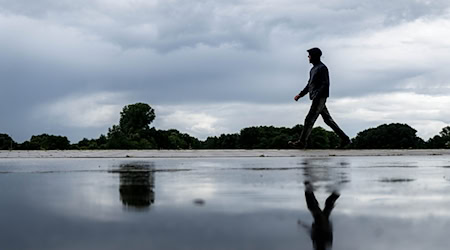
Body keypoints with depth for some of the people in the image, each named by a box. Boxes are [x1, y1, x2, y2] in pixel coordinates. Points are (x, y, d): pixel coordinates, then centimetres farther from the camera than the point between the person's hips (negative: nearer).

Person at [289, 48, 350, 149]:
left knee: (309, 120, -9)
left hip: (319, 99, -10)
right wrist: (300, 95, 20)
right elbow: (309, 85, 26)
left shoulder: (322, 68, -10)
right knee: (328, 120, 10)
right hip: (317, 99, 10)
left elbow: (325, 85, -18)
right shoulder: (313, 69, 20)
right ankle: (344, 138, 12)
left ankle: (302, 142, -5)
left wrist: (316, 97, -24)